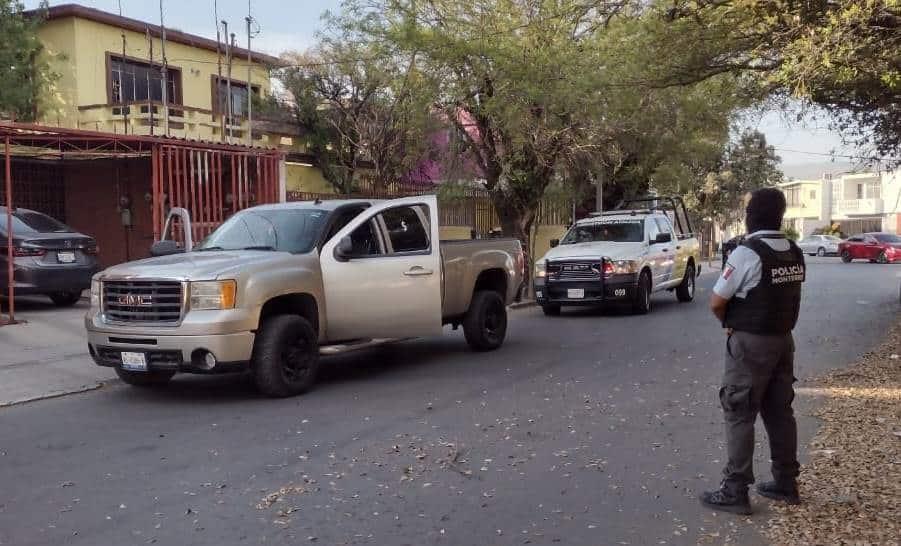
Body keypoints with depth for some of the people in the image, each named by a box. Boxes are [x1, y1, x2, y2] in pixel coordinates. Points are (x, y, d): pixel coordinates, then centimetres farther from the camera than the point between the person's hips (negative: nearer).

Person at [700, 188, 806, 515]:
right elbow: (786, 297, 13)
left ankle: (735, 492, 1)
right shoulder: (794, 254, 6)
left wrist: (729, 323, 7)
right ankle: (786, 483, 23)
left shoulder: (747, 253, -18)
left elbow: (716, 303, -14)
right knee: (779, 412, 15)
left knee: (739, 416, -1)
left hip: (751, 343, -7)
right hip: (783, 340, 7)